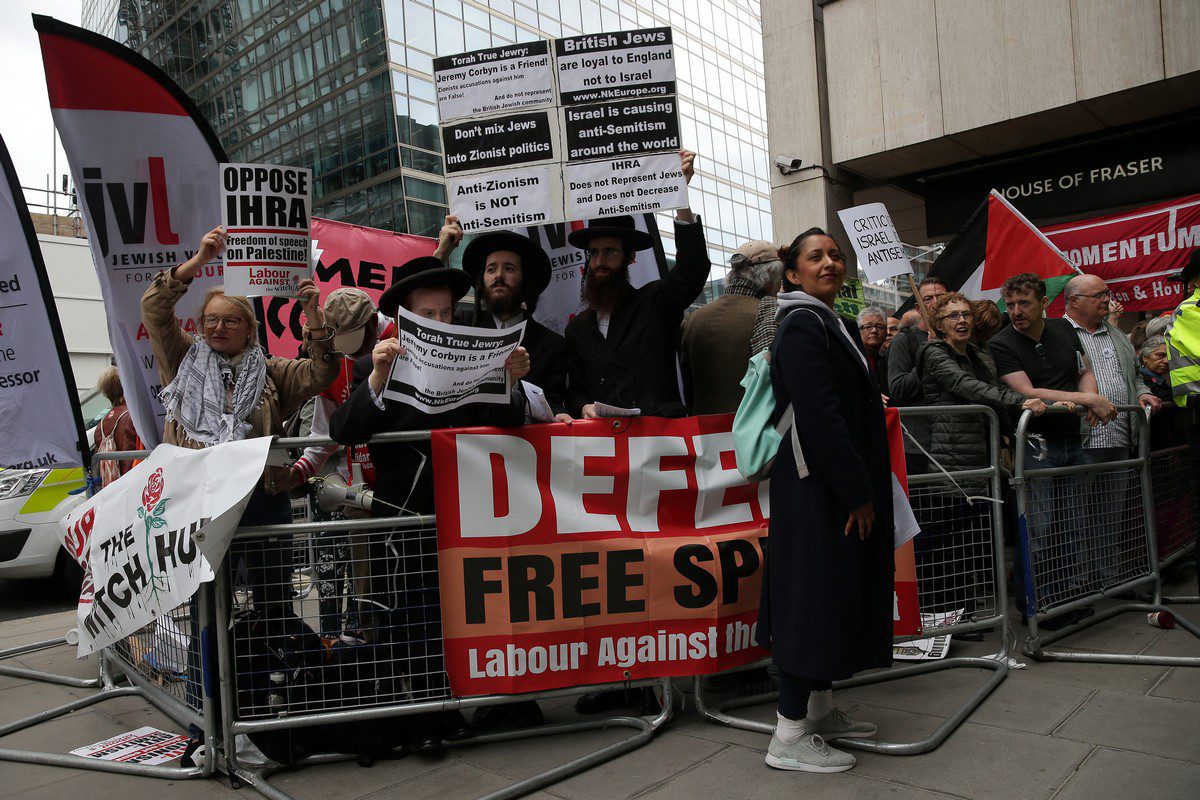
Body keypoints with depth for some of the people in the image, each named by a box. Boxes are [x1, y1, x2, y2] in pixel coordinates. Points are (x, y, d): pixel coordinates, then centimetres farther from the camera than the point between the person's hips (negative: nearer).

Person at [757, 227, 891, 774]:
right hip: (817, 487, -10)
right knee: (816, 595, -5)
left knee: (836, 591, 16)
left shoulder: (836, 323, 15)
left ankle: (819, 709, 30)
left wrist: (866, 488, 13)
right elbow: (820, 417, -22)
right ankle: (789, 737, 6)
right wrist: (858, 493, -19)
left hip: (838, 485, 10)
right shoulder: (802, 326, -15)